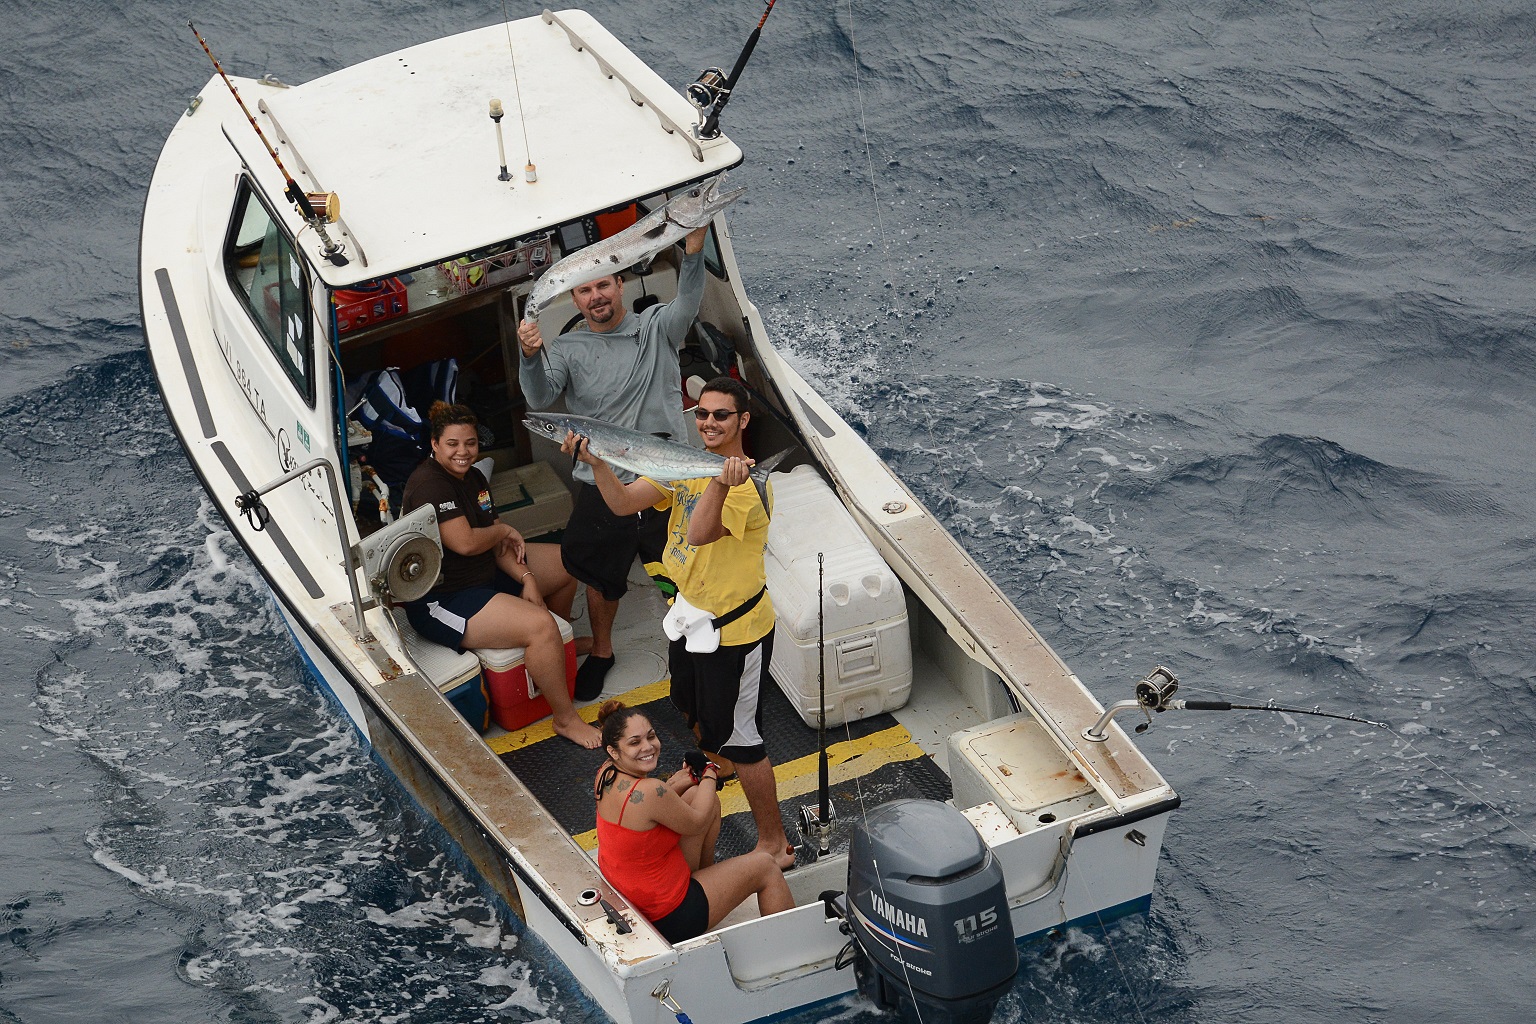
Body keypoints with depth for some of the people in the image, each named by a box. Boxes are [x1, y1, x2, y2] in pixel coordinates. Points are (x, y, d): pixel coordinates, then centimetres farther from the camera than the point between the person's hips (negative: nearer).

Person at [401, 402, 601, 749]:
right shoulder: (429, 484, -23)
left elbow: (495, 544, 7)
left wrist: (526, 577, -10)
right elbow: (465, 542, -30)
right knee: (540, 626, -28)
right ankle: (566, 719, -14)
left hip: (486, 573, 11)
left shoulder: (473, 478, 8)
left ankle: (563, 641, 45)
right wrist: (504, 530, -10)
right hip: (442, 600, -11)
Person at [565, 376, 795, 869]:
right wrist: (597, 463, -24)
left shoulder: (749, 483, -25)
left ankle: (774, 844, 14)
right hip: (690, 615, 8)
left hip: (735, 629, -8)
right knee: (695, 716, 30)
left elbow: (701, 533, -39)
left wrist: (721, 483, -57)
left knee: (738, 739, 0)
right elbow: (624, 502, -7)